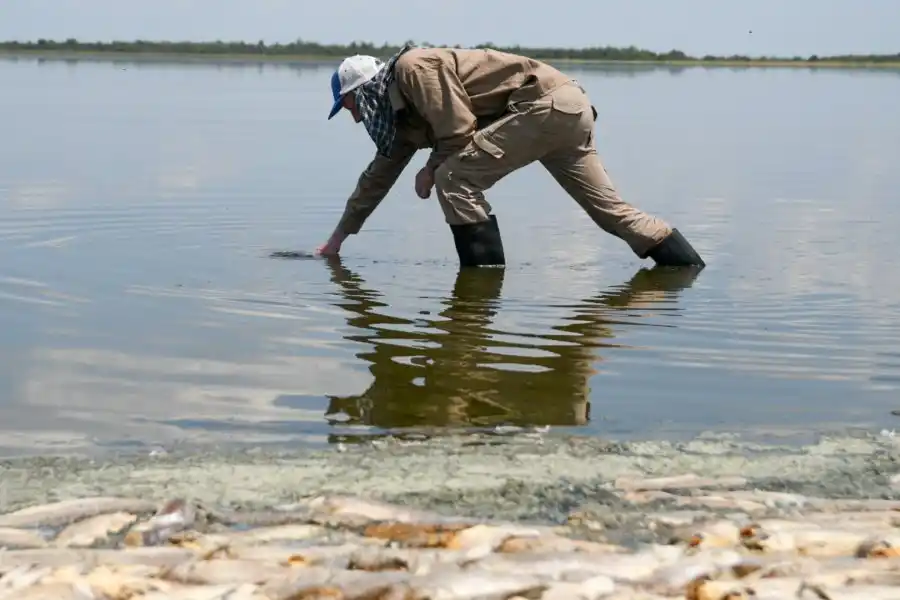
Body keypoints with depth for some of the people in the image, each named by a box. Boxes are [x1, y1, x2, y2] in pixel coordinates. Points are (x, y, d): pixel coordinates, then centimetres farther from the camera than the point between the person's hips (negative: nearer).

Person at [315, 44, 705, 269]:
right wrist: (337, 238, 34)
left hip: (546, 104, -10)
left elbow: (460, 134, -17)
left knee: (455, 179, -13)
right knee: (609, 208, 12)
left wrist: (432, 170, 2)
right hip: (568, 108, 10)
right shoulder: (402, 113, 20)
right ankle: (691, 266, 17)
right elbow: (378, 175, 30)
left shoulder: (411, 67, -10)